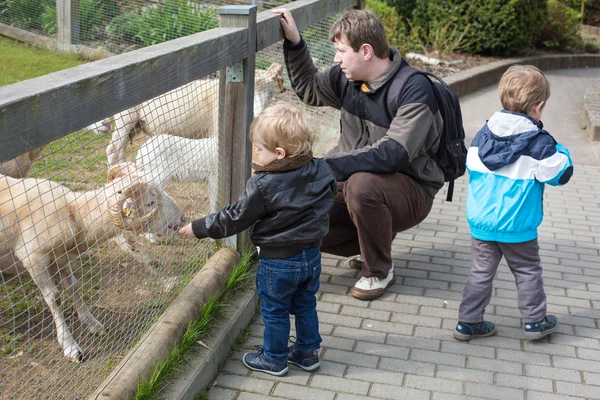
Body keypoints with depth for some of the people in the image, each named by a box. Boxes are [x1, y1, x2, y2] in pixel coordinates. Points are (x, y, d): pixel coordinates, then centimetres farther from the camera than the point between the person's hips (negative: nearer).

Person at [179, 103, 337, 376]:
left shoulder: (263, 185, -25)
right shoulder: (321, 171, -8)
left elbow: (235, 218, -17)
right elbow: (330, 194, 13)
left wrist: (199, 228, -5)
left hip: (278, 261, -6)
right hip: (312, 255, 6)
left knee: (274, 311, 13)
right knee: (305, 306, 22)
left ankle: (274, 359, 28)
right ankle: (308, 353, 34)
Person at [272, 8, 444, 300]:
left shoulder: (414, 89, -23)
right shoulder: (347, 77, -2)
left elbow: (392, 154, -33)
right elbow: (308, 89, 17)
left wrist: (326, 166, -37)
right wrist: (294, 42, 2)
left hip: (410, 191, -6)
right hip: (355, 182, 6)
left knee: (362, 183, -37)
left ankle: (380, 271, -11)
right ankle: (374, 245, 13)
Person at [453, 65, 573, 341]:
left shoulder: (484, 133, 0)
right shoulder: (539, 142, -15)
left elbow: (471, 166, 11)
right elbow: (559, 174, -7)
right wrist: (561, 152, 8)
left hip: (481, 222, 4)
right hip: (517, 226, -4)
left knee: (481, 271, 13)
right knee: (528, 271, 15)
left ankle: (468, 322, 15)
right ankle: (535, 321, 26)